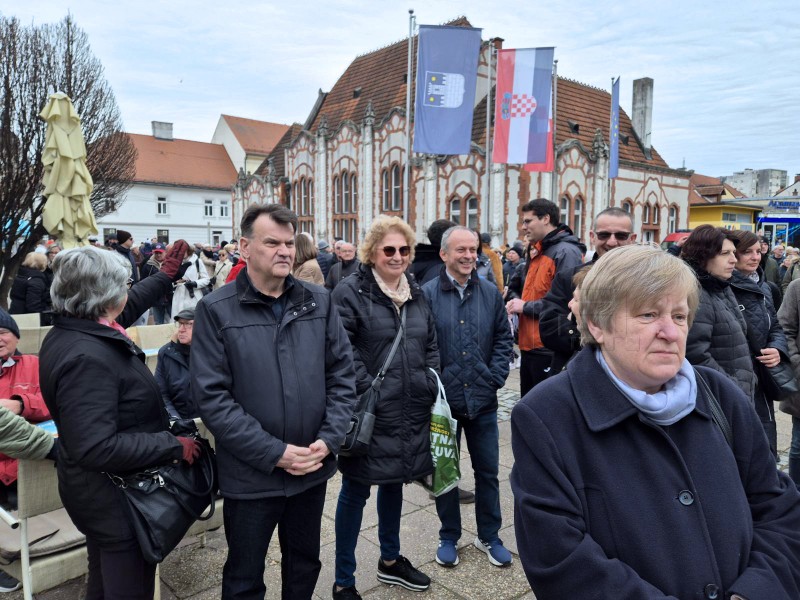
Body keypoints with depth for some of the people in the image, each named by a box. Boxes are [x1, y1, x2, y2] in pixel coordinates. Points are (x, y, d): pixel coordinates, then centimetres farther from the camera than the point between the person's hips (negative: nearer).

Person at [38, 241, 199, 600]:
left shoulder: (69, 330, 0)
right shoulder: (86, 359, -31)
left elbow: (127, 305, 19)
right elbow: (96, 448, -34)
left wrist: (166, 276, 28)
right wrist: (174, 446, -28)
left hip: (103, 492, 10)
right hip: (116, 500, -10)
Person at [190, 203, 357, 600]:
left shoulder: (319, 302, 1)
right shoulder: (216, 310, -10)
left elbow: (343, 375, 3)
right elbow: (211, 397, -14)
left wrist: (328, 440, -9)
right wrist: (274, 453, -17)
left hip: (313, 468, 3)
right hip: (250, 475, -3)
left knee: (305, 566, 24)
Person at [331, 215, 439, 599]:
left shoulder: (416, 294, 10)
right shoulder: (351, 291, -11)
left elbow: (431, 345, 16)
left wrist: (430, 385, 6)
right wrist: (368, 391, -19)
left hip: (411, 412, 7)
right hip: (371, 413, -6)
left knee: (394, 482, 22)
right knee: (356, 492, 7)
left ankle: (390, 561, 43)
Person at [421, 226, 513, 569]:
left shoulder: (490, 293, 3)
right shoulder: (427, 294, -8)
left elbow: (503, 338, 7)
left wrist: (496, 377, -2)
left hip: (482, 399, 3)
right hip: (443, 400, -2)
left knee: (487, 471, 14)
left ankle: (489, 536, 34)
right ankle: (449, 537, 33)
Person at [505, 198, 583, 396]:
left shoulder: (566, 252, -14)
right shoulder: (536, 251, 15)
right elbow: (517, 284, 28)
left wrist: (526, 307, -16)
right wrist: (516, 301, 6)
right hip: (529, 346, 9)